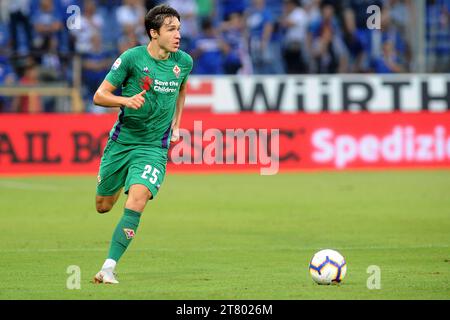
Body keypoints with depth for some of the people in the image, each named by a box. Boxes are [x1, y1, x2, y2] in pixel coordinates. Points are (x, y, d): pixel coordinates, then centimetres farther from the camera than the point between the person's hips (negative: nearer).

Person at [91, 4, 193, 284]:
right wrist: (126, 100, -26)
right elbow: (100, 96, -9)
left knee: (137, 200, -23)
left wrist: (176, 126, 16)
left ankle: (109, 267, -23)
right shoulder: (132, 58, -11)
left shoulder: (184, 62, 0)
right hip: (121, 141, 0)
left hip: (154, 147, 0)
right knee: (103, 206, 10)